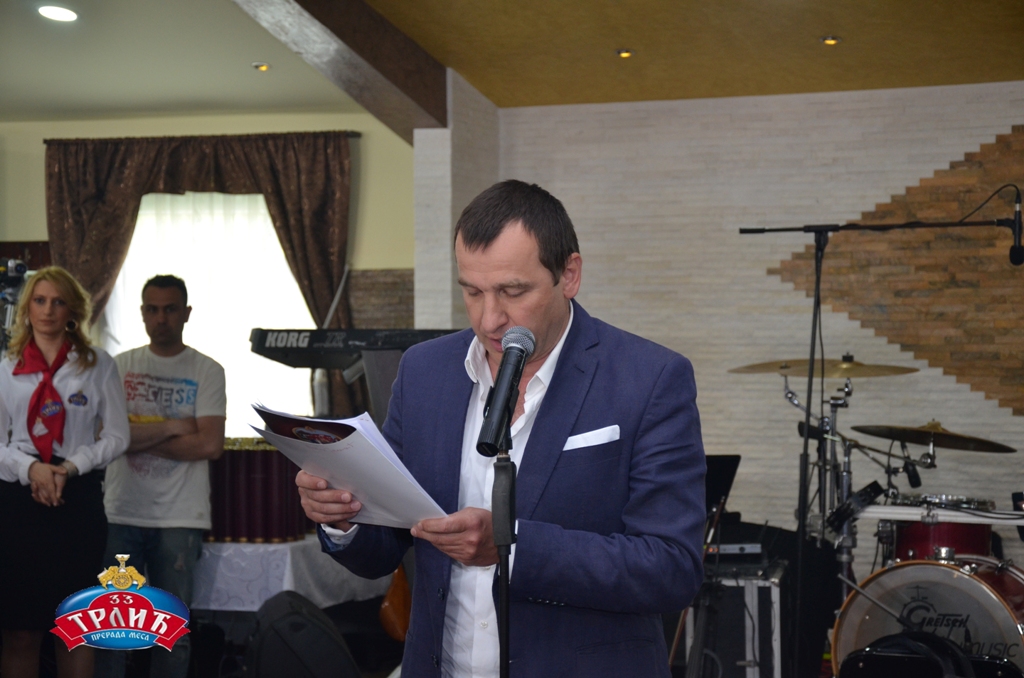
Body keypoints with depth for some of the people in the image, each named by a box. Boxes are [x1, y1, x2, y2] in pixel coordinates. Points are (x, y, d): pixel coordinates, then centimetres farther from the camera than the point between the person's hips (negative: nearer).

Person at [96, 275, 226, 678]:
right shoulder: (120, 366, 7)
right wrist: (171, 427, -8)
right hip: (121, 513, 1)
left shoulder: (207, 372, 2)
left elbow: (210, 445, -9)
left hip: (180, 519, -1)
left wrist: (140, 439, -7)